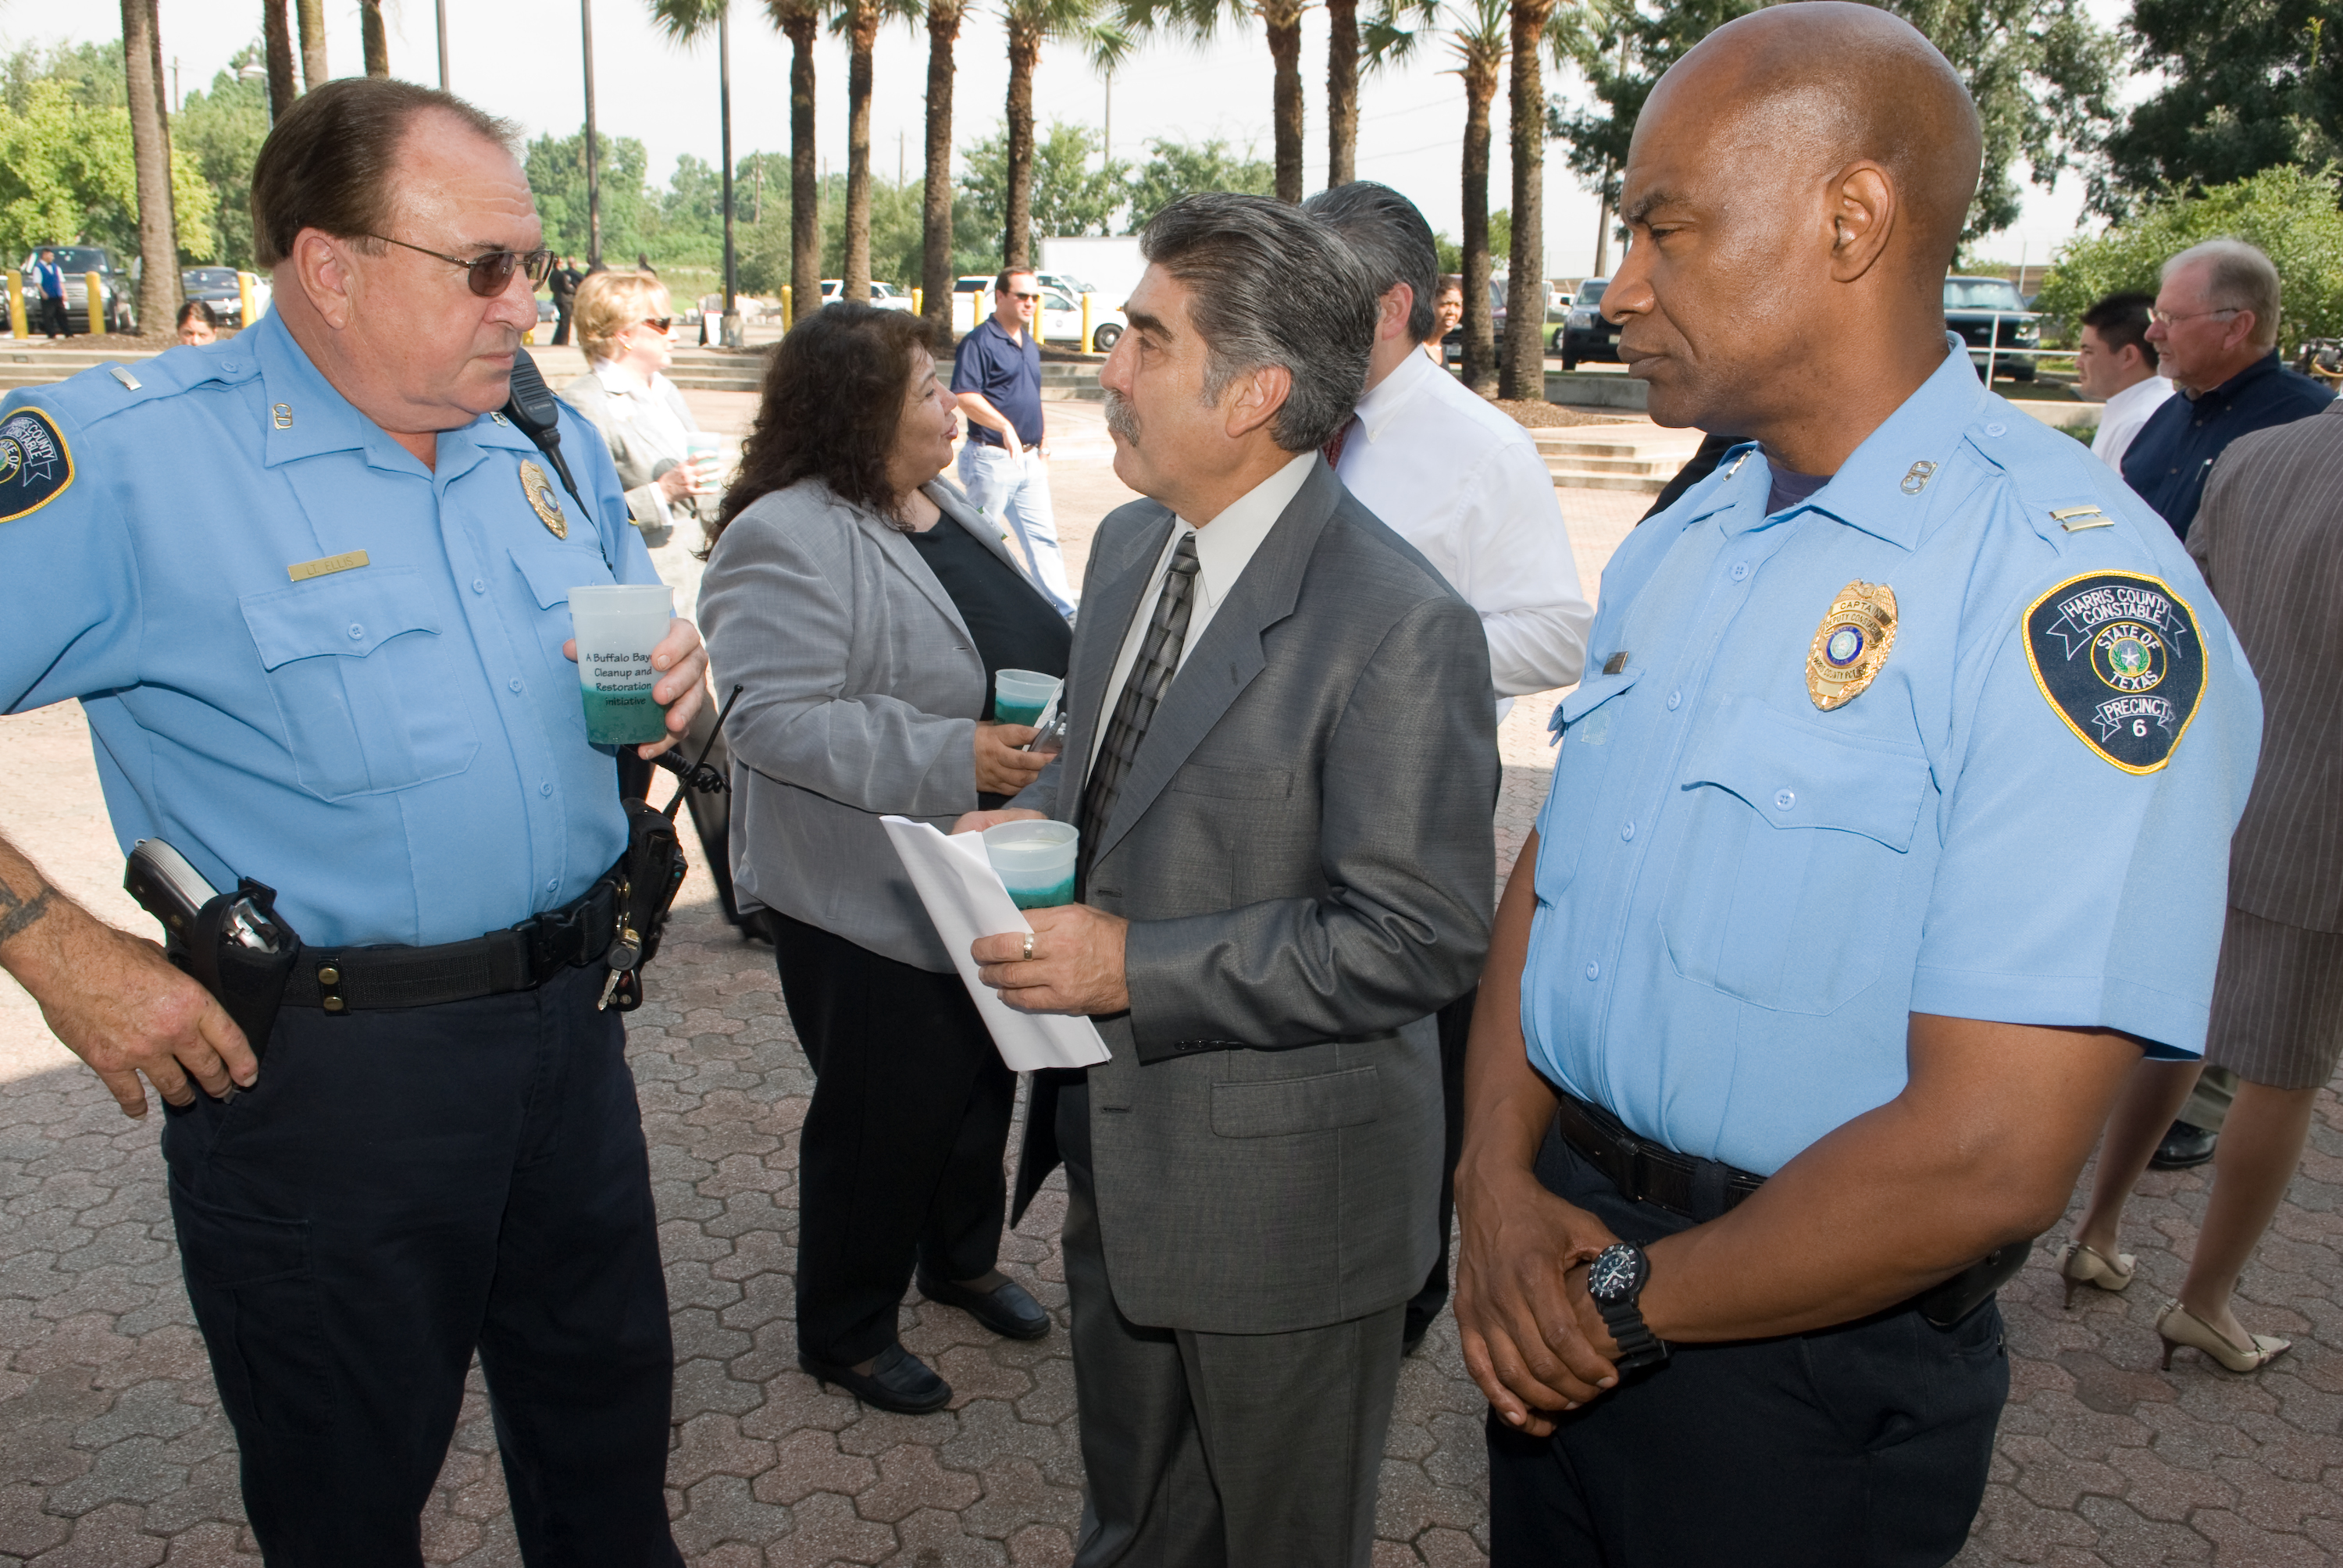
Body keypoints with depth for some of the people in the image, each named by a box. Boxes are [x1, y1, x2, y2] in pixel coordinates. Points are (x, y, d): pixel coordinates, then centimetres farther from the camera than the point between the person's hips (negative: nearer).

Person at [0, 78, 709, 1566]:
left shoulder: (553, 443, 3)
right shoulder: (123, 457, -16)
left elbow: (638, 638, 17)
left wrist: (675, 683, -6)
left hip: (573, 1012, 5)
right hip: (329, 1066, -5)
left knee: (609, 1407, 23)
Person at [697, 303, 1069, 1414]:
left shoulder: (946, 511, 9)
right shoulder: (787, 539, -20)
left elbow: (1022, 650, 21)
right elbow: (773, 718, -28)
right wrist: (951, 758, -29)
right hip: (867, 905, -8)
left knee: (983, 1080, 22)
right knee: (887, 1114, 6)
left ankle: (962, 1259, 46)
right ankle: (844, 1331, 29)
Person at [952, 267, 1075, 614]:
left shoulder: (1030, 345, 16)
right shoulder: (979, 341, -11)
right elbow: (964, 397, -21)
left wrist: (1043, 441, 19)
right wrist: (1005, 426, -30)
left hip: (1029, 459, 8)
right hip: (991, 458, -8)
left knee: (1042, 535, 7)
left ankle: (1064, 610, 9)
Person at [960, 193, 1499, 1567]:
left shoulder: (1400, 626, -25)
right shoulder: (1129, 544, 3)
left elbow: (1421, 935, -26)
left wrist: (1135, 968, -26)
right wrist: (1037, 824, -5)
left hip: (1283, 1195, -7)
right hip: (1117, 1147, 8)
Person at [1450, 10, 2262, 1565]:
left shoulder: (2082, 595, -22)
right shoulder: (1672, 551, 4)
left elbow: (1986, 1158, -25)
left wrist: (1630, 1303, -13)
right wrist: (1500, 1179, -8)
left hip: (1799, 1365, -6)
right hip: (1557, 1291, 7)